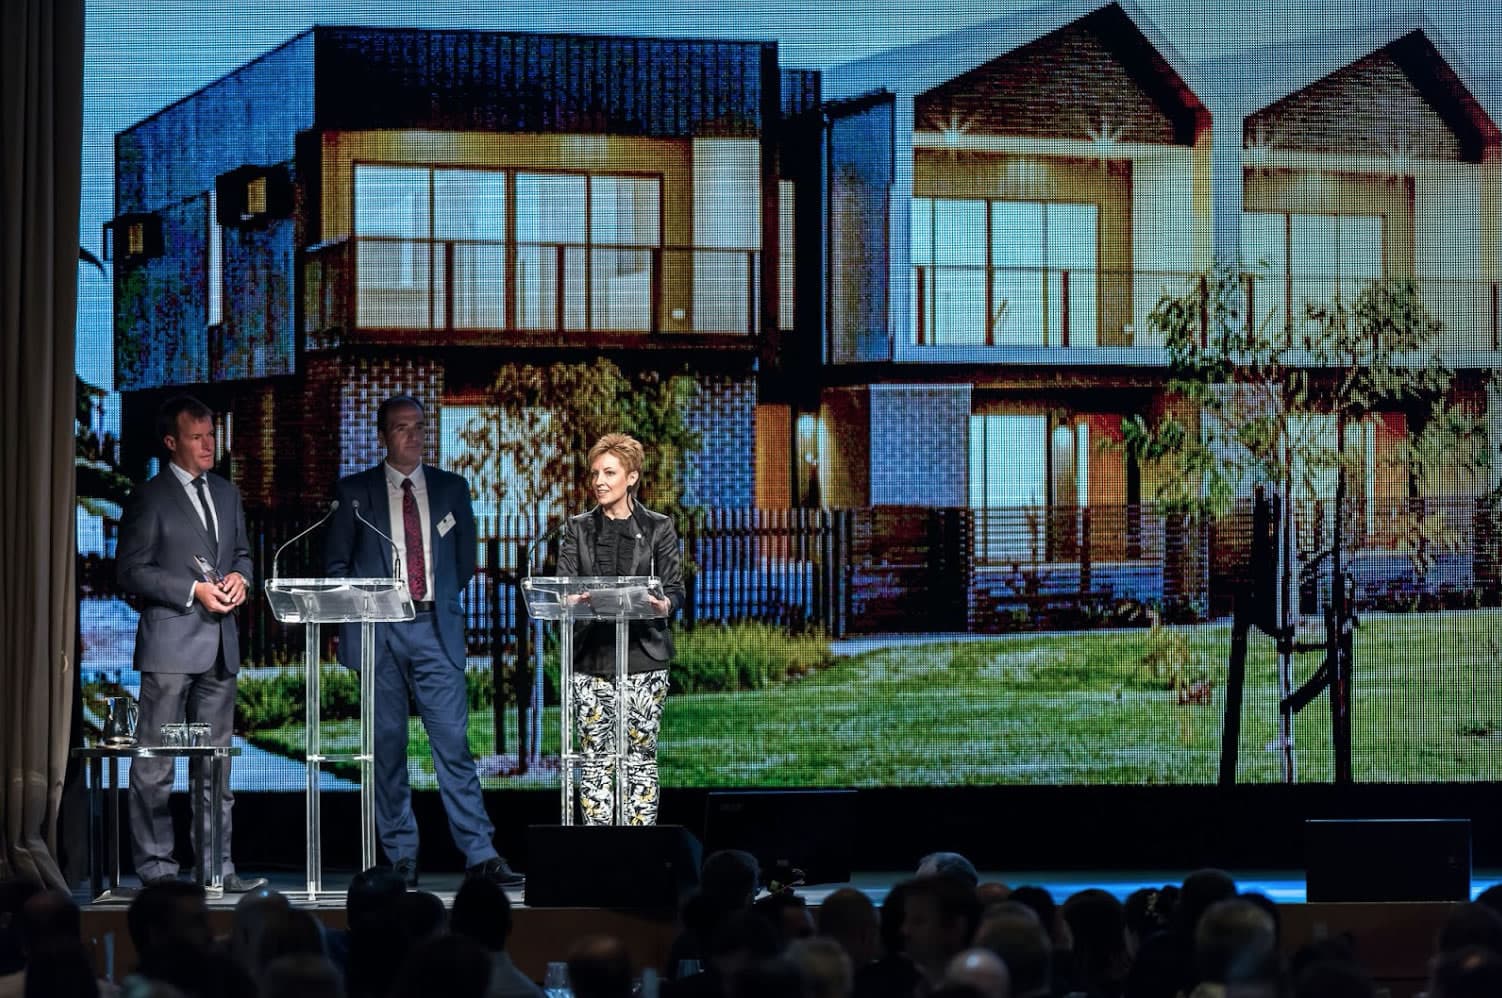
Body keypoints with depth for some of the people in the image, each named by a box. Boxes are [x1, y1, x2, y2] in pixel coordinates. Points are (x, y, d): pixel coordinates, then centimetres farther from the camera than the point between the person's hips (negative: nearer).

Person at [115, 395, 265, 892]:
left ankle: (217, 865, 13)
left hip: (220, 644, 6)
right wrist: (193, 591, -15)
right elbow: (131, 569, -8)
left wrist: (239, 577, 0)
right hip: (171, 642, -6)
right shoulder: (150, 498, -5)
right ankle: (155, 866, 1)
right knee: (155, 763, -4)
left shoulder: (226, 494, 15)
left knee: (216, 762, 9)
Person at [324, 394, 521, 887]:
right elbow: (336, 562, 9)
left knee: (454, 743, -6)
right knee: (387, 748, 1)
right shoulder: (355, 492, 6)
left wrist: (442, 601, 10)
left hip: (435, 628, 0)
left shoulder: (452, 488, 11)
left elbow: (465, 558, 18)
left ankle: (480, 857, -8)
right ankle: (400, 860, 6)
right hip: (379, 629, 0)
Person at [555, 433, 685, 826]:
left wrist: (663, 606, -23)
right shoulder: (578, 529, 11)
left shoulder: (658, 528, 5)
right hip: (591, 657, 2)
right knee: (595, 756, 1)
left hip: (642, 656, -2)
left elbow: (674, 590, 0)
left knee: (640, 755, -1)